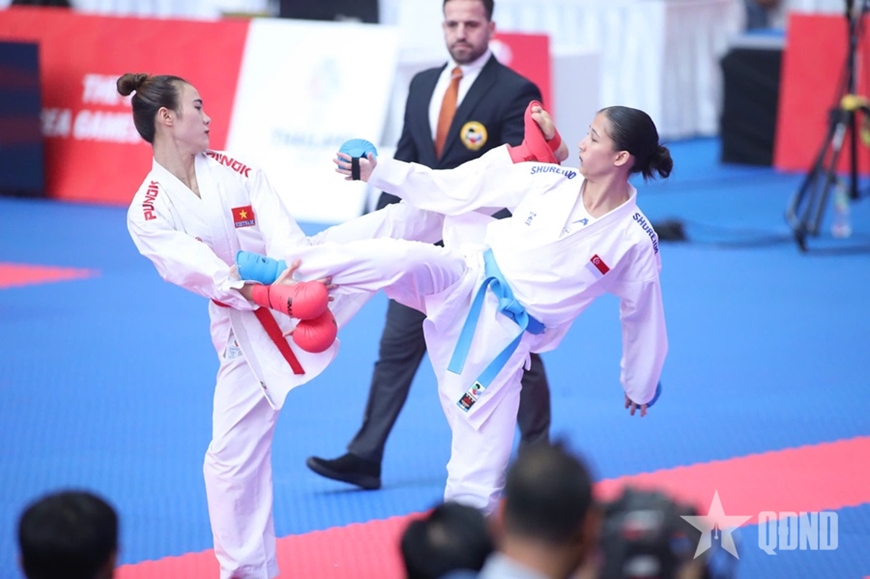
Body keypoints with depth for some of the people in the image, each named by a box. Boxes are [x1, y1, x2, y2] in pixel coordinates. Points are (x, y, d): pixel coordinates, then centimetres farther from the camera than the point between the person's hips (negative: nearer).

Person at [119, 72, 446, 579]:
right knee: (233, 451, 1)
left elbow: (284, 236, -13)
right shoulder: (148, 214, -11)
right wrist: (258, 290, -41)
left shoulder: (237, 171, -1)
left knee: (388, 227, -17)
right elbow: (199, 270, -26)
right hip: (248, 328, -2)